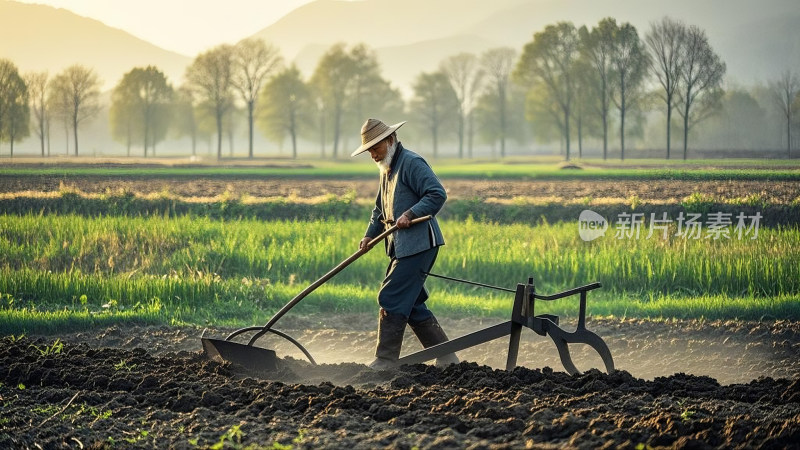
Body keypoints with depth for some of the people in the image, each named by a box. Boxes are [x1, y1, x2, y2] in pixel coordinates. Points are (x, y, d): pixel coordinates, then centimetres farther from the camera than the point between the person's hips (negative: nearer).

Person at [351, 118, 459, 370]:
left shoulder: (411, 163, -11)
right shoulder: (386, 170, 21)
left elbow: (437, 194, -19)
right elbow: (380, 210, 29)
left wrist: (410, 214, -26)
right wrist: (370, 235, 15)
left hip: (418, 244, -10)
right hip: (401, 247, 10)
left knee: (391, 299, -11)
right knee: (411, 305, 10)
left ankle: (385, 360, -6)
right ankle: (446, 357, 15)